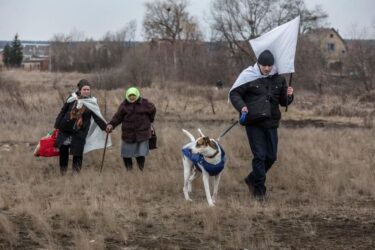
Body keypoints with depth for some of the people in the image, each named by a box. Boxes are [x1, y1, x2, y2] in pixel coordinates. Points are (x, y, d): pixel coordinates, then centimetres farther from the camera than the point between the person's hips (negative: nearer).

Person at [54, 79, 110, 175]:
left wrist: (105, 127, -19)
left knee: (78, 153, 0)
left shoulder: (92, 103, -1)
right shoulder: (72, 98, -1)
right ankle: (63, 172, 20)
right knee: (63, 151, 6)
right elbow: (63, 112, 5)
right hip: (65, 130, 1)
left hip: (80, 133, -1)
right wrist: (57, 126, 4)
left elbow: (97, 117, -5)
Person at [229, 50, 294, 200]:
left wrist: (289, 96, -6)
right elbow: (234, 93, -1)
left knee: (271, 156, 8)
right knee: (259, 155, -9)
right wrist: (241, 106, -18)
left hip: (271, 123, 5)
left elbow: (283, 102, 16)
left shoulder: (278, 79, 8)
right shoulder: (248, 76, -5)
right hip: (254, 122, -5)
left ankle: (252, 180, 30)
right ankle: (259, 189, 1)